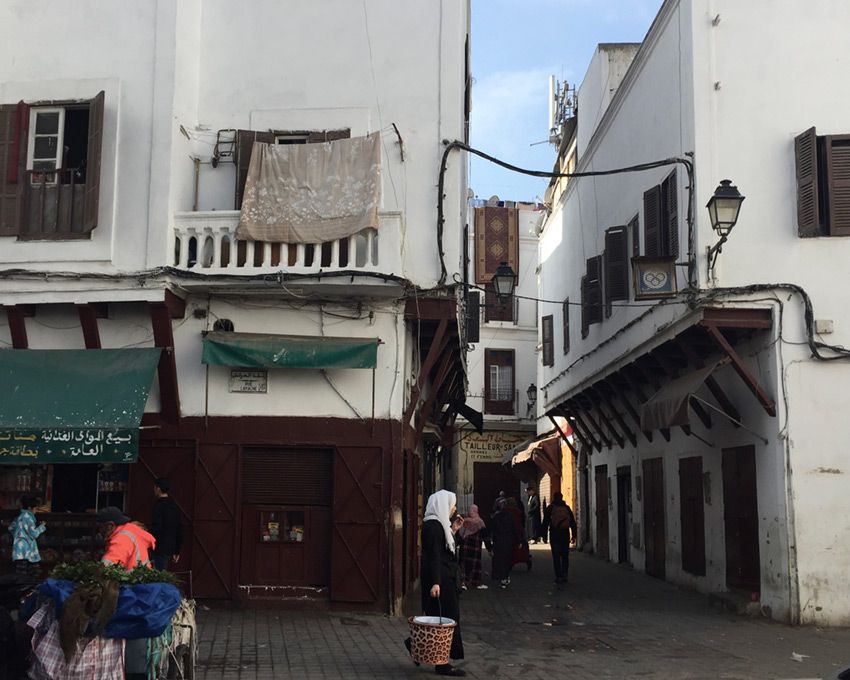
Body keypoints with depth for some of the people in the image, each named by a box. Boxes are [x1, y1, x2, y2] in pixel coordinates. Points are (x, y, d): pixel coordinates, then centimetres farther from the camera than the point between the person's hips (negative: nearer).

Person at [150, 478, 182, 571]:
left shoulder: (159, 504, -11)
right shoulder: (174, 505, 14)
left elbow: (156, 528, -19)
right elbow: (179, 529, 17)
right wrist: (177, 551, 21)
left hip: (161, 548, -8)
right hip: (171, 548, 8)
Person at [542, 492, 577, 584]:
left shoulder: (549, 508, 0)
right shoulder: (567, 508, 6)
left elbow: (545, 522, -1)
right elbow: (573, 522, 7)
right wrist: (574, 535, 11)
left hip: (554, 535, -2)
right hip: (565, 535, 2)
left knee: (556, 557, 1)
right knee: (565, 556, 10)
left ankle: (558, 576, -3)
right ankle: (564, 575, 3)